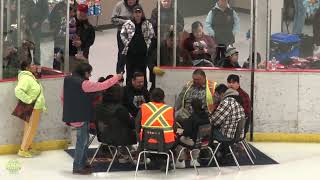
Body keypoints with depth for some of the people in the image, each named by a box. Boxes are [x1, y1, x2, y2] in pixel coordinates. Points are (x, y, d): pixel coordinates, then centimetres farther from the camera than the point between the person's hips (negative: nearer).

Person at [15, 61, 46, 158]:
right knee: (30, 129, -4)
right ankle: (23, 150, 3)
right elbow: (18, 91, -34)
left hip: (36, 107, 10)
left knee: (31, 128, 16)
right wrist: (29, 100, -26)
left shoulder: (30, 77, 11)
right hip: (32, 108, -10)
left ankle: (28, 148, 26)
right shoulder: (26, 78, -20)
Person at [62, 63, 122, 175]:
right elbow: (102, 86, -17)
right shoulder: (84, 83, -20)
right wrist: (116, 78, -7)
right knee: (82, 141, 0)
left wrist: (69, 110, 26)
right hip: (81, 116, -9)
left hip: (73, 115, 9)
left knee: (83, 140, 18)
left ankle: (82, 164, 25)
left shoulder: (68, 80, 6)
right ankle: (77, 167, 5)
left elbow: (63, 97, 15)